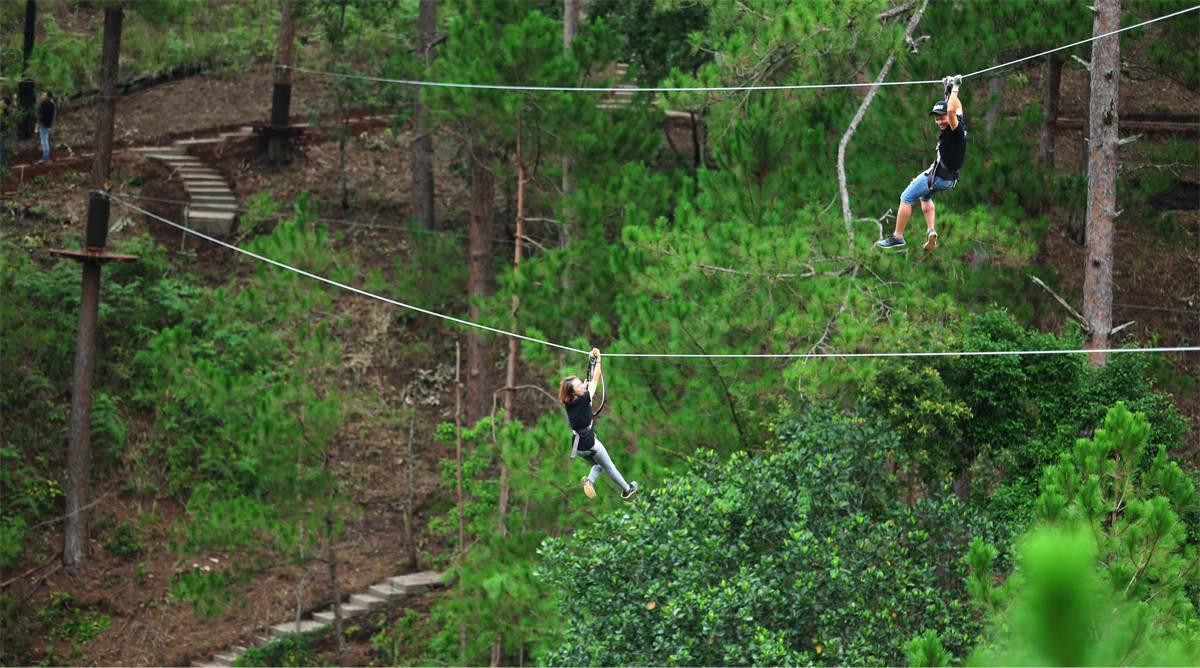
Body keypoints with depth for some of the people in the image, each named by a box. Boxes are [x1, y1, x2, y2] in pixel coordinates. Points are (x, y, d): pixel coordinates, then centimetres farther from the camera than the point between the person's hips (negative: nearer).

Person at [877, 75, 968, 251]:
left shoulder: (955, 129, -24)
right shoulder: (959, 126, 1)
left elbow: (952, 110, -41)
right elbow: (957, 108, 21)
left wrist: (954, 90, -29)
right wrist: (949, 90, 19)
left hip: (938, 177, -10)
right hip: (949, 179, 10)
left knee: (906, 198, 0)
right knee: (924, 196, 33)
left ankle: (897, 237, 3)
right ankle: (931, 231, 14)